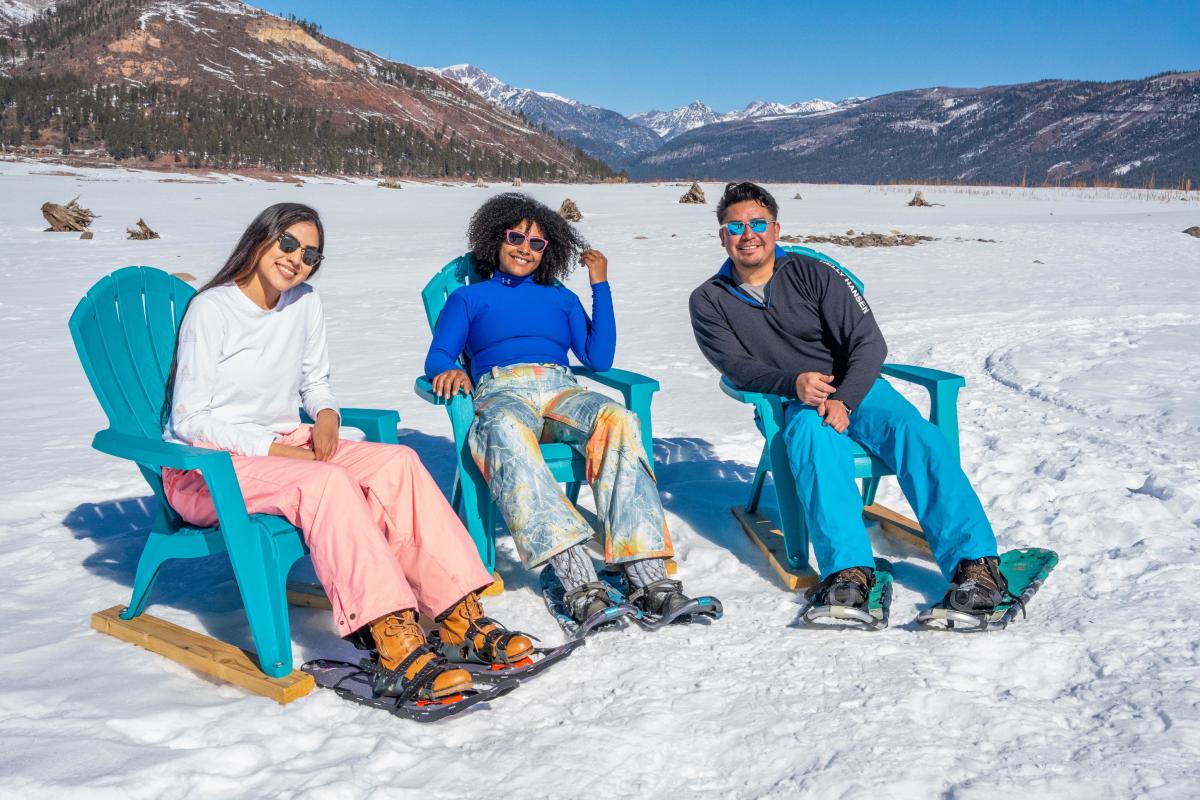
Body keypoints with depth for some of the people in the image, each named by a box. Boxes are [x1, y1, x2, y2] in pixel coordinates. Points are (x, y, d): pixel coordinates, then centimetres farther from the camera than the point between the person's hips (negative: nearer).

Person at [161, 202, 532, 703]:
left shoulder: (305, 303, 9)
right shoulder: (212, 309, -11)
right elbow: (189, 420, -13)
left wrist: (326, 414, -2)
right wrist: (275, 450, -20)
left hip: (286, 445, 7)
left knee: (398, 463, -20)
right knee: (326, 481, -36)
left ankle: (459, 613, -25)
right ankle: (397, 649, -44)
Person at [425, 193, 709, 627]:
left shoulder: (562, 298, 32)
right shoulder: (468, 298, 27)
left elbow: (599, 358, 15)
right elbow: (437, 359, 11)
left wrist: (600, 285, 15)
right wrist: (450, 372, -13)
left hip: (561, 391, 2)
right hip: (500, 392, -2)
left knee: (618, 420, -35)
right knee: (508, 431, -42)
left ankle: (647, 574, -43)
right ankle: (577, 578, -52)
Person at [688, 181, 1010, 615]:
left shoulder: (813, 273, 2)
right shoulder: (709, 301, 5)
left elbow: (869, 343, -4)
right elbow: (737, 367, -7)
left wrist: (844, 400, -22)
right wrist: (793, 383, -27)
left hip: (855, 388, 1)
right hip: (789, 404, -1)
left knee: (916, 434, -26)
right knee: (813, 434, -36)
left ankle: (973, 562, -34)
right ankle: (847, 569, -48)